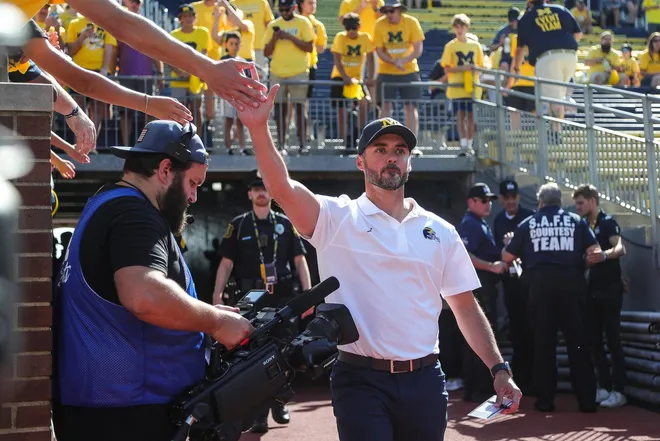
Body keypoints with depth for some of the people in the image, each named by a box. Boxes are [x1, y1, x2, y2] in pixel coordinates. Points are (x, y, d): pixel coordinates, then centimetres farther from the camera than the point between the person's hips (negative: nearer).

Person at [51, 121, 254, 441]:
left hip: (101, 400, 10)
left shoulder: (107, 205, 18)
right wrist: (216, 321, -18)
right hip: (127, 412, -10)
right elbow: (145, 296, -33)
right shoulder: (133, 213, -15)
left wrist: (207, 314, 17)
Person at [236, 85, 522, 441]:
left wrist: (499, 368, 4)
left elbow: (465, 306, 11)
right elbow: (283, 189, -18)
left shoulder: (440, 231, 9)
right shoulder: (338, 219, -1)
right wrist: (258, 128, -31)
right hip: (361, 380, -3)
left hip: (424, 380, 4)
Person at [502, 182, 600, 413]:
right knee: (578, 342, 5)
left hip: (540, 283, 0)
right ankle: (587, 399, 6)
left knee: (543, 342, 7)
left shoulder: (528, 224, 9)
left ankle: (545, 399, 10)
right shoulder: (576, 221, 9)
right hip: (571, 282, 0)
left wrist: (508, 243, 33)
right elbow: (595, 252, 1)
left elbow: (507, 257, 12)